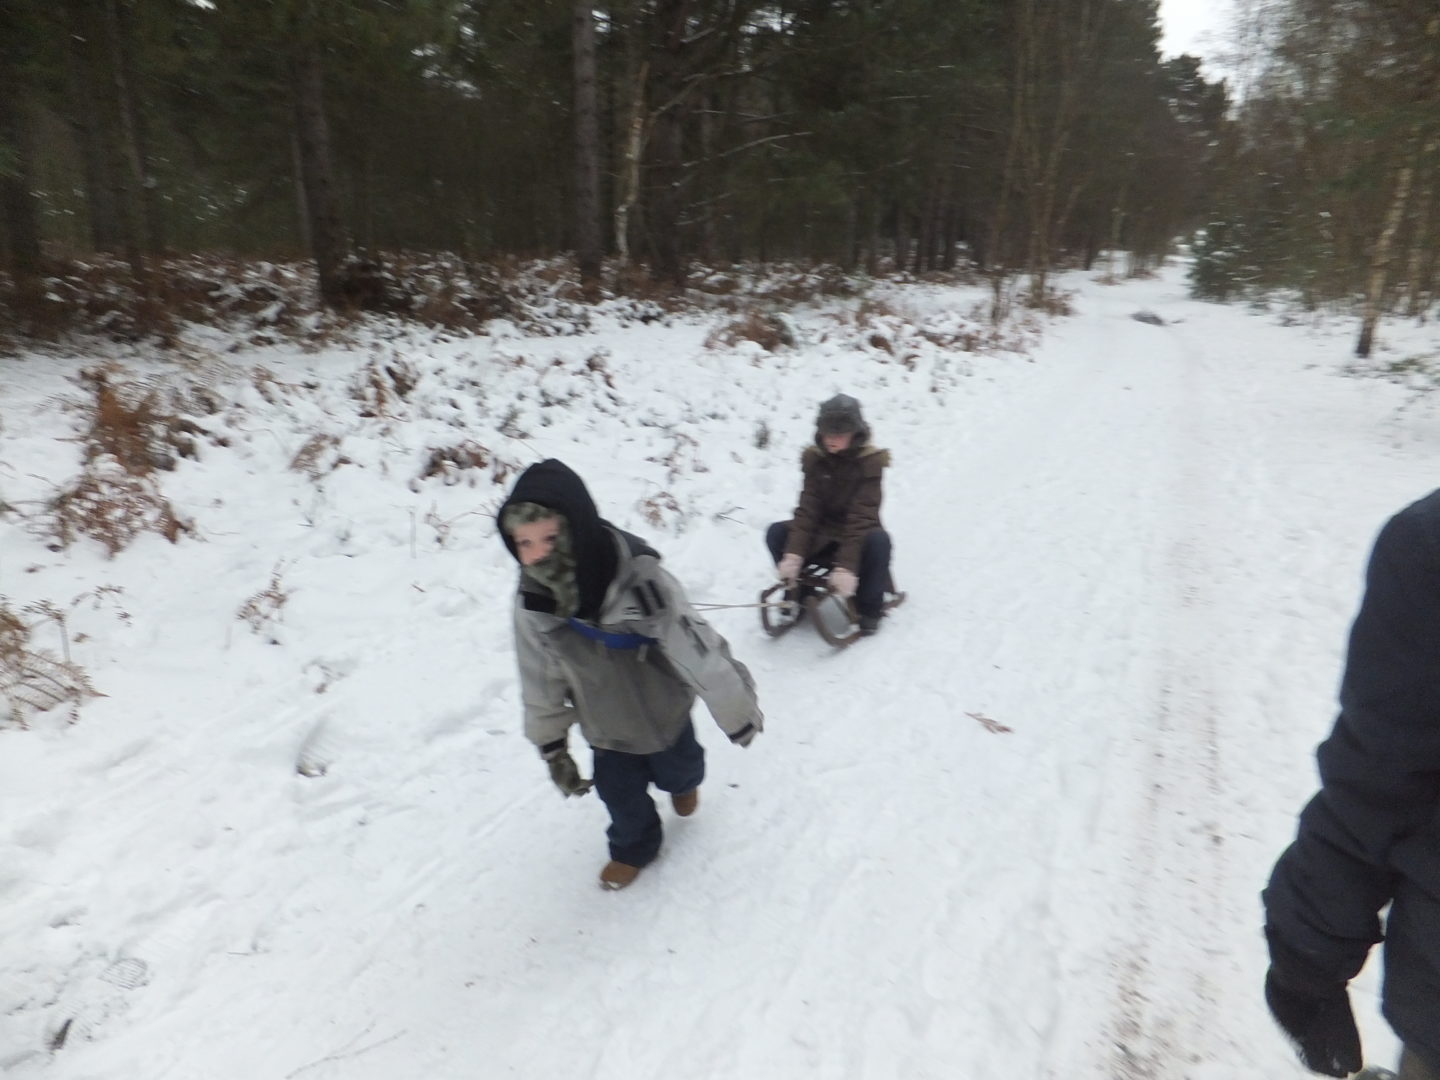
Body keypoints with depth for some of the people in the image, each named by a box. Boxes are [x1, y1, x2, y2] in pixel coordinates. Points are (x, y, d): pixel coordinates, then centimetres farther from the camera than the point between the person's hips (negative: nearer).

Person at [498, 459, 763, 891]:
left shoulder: (640, 579, -40)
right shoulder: (532, 601, -24)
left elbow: (699, 650, -30)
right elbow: (540, 680, -8)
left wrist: (738, 715, -19)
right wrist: (552, 747, 3)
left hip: (662, 710, -2)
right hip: (606, 726, 2)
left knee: (676, 768, 26)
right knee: (620, 793, 19)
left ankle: (682, 780, 64)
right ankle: (633, 847, 52)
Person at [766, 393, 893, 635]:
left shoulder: (870, 460, -17)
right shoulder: (814, 457, -7)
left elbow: (861, 515, -26)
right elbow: (807, 508, -15)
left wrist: (846, 566, -36)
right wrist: (793, 555, -30)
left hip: (859, 534, -3)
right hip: (822, 533, 3)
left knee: (878, 540, -36)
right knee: (777, 532, -21)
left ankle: (869, 608, -10)